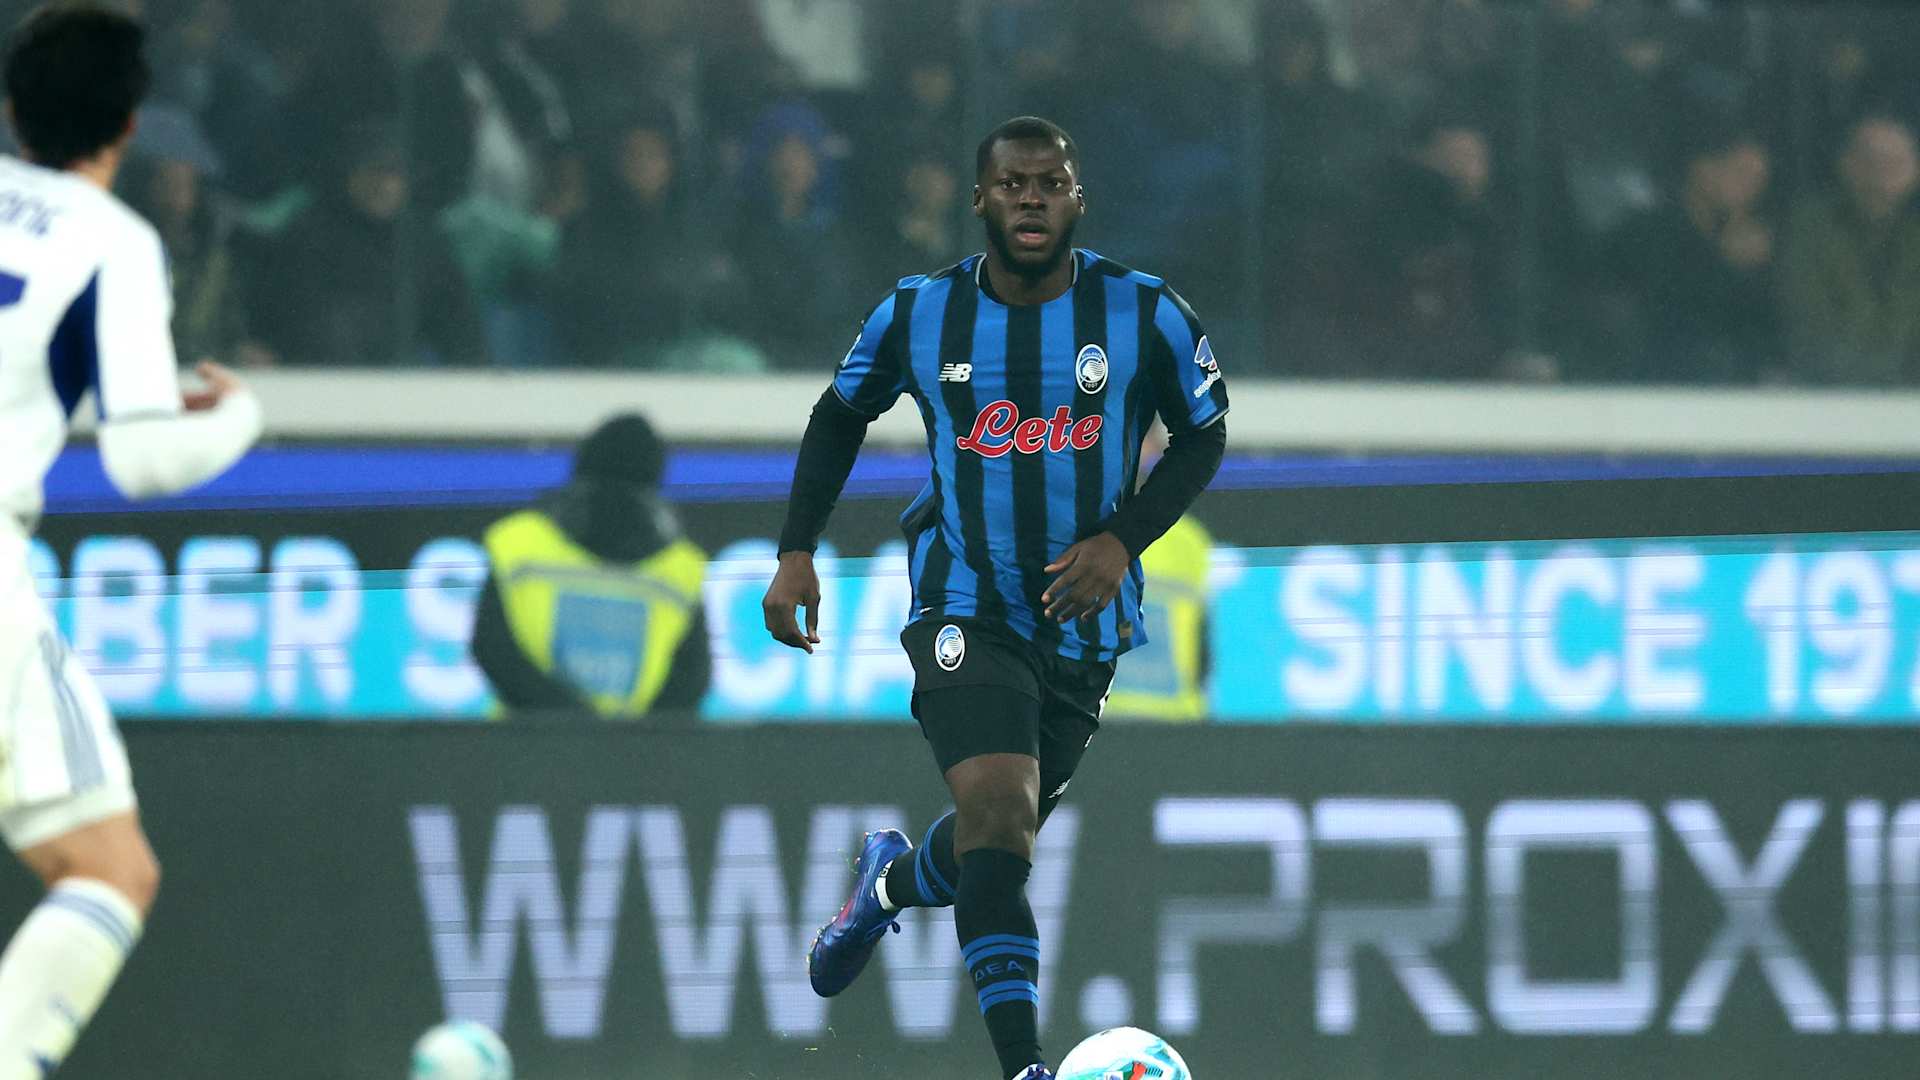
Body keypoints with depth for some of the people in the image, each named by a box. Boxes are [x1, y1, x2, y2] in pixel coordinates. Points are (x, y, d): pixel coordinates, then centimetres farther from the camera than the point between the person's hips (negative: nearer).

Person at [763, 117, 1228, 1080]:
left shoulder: (1144, 315, -7)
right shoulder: (918, 315, -5)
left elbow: (1203, 434, 5)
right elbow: (841, 414, 12)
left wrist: (1122, 540, -9)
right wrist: (796, 553, 5)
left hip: (1083, 620, 2)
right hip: (964, 611, -2)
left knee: (999, 841, 14)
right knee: (998, 818, -22)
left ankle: (892, 882, 50)